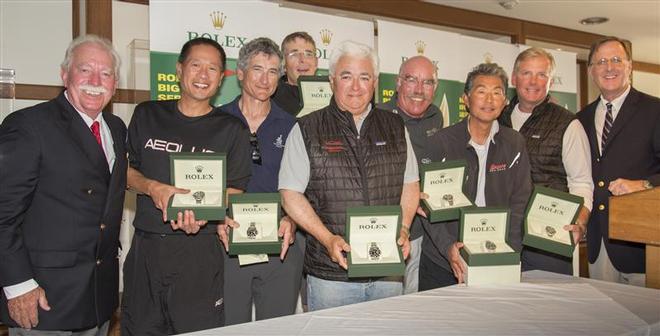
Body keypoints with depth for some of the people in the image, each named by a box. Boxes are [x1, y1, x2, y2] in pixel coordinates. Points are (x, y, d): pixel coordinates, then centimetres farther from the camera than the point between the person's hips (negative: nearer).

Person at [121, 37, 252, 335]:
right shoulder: (147, 115, 9)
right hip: (145, 246, 2)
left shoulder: (232, 130, 2)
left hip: (200, 251, -2)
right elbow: (124, 169, 10)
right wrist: (152, 187, -11)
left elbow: (235, 190, 1)